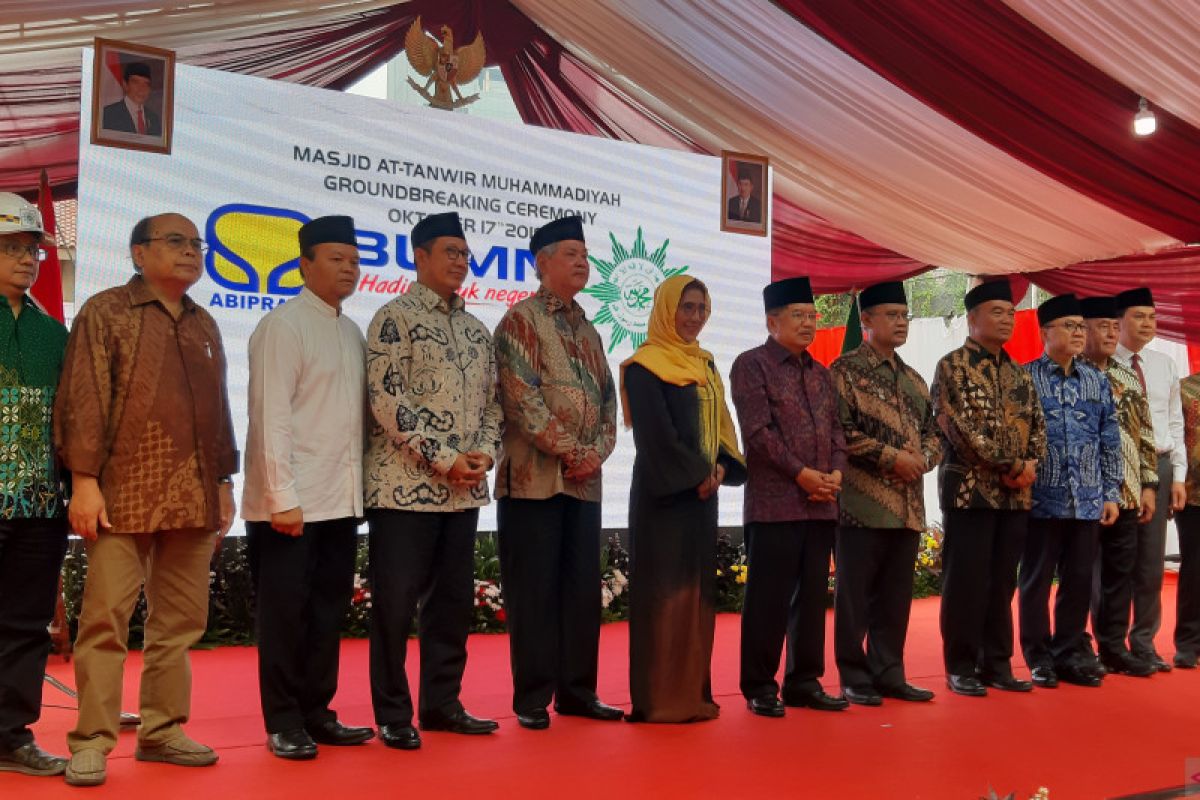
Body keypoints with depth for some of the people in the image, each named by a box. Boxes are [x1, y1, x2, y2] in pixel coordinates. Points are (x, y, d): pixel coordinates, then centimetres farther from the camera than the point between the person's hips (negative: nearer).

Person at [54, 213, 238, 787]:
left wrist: (223, 481, 16)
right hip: (124, 495, -5)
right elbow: (84, 398, -6)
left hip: (193, 498, 6)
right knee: (106, 616, -4)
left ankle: (162, 730, 19)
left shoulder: (204, 325, 18)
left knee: (181, 620, 8)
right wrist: (84, 479, -13)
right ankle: (92, 741, 6)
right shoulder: (106, 311, 2)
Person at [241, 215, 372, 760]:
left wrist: (358, 488, 9)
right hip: (292, 501, -7)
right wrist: (283, 497, -19)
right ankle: (284, 724, 14)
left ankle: (316, 714, 24)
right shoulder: (283, 326, -8)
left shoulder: (352, 332, 14)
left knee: (328, 609, 12)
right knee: (285, 613, 3)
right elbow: (271, 417, -14)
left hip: (341, 500, 7)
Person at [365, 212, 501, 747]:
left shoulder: (476, 329, 15)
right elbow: (387, 400, -14)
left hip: (464, 489, 7)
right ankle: (393, 715, 11)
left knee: (454, 599, 12)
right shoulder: (395, 317, -5)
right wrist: (445, 459, -16)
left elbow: (491, 401, 16)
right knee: (396, 602, 0)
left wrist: (483, 454, -2)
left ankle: (442, 704, 24)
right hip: (406, 486, -7)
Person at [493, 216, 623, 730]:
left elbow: (607, 400, 16)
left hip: (585, 481, 7)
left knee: (582, 588, 9)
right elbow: (523, 398, -13)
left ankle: (577, 691, 19)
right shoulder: (522, 320, -3)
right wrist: (571, 452, -14)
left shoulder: (587, 331, 18)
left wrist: (597, 452, -2)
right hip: (534, 477, -7)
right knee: (533, 591, -1)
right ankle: (532, 699, 8)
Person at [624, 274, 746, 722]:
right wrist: (698, 474, -13)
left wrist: (721, 468, -3)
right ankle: (659, 698, 0)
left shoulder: (704, 364, 17)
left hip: (702, 491, 8)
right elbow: (655, 434, -15)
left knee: (699, 589, 9)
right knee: (664, 590, -6)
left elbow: (720, 423, 14)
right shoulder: (645, 365, -7)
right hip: (665, 493, -8)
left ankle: (692, 692, 16)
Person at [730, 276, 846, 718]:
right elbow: (758, 432, -12)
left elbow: (836, 430, 16)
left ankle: (804, 682, 21)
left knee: (812, 597, 11)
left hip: (821, 504, 7)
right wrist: (801, 473, -15)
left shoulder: (821, 373, 18)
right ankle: (759, 687, 9)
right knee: (769, 598, -2)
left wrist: (836, 472, -3)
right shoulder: (752, 364, -3)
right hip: (774, 503, -7)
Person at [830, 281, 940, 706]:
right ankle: (854, 678, 9)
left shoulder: (913, 379, 19)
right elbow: (841, 431, -13)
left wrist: (923, 458, -2)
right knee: (855, 594, 0)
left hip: (908, 504, 7)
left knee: (895, 595, 11)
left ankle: (889, 672, 20)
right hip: (863, 502, -7)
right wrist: (891, 457, -15)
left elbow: (933, 430, 20)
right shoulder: (846, 371, -4)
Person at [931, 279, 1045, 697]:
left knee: (1002, 583, 11)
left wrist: (1030, 464, -7)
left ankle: (997, 663, 20)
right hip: (970, 489, -6)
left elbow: (1037, 423, 13)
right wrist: (1010, 466, -14)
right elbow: (962, 427, -15)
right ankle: (960, 668, 7)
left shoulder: (1018, 373, 16)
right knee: (965, 583, -2)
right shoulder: (952, 366, -5)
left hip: (1016, 493, 6)